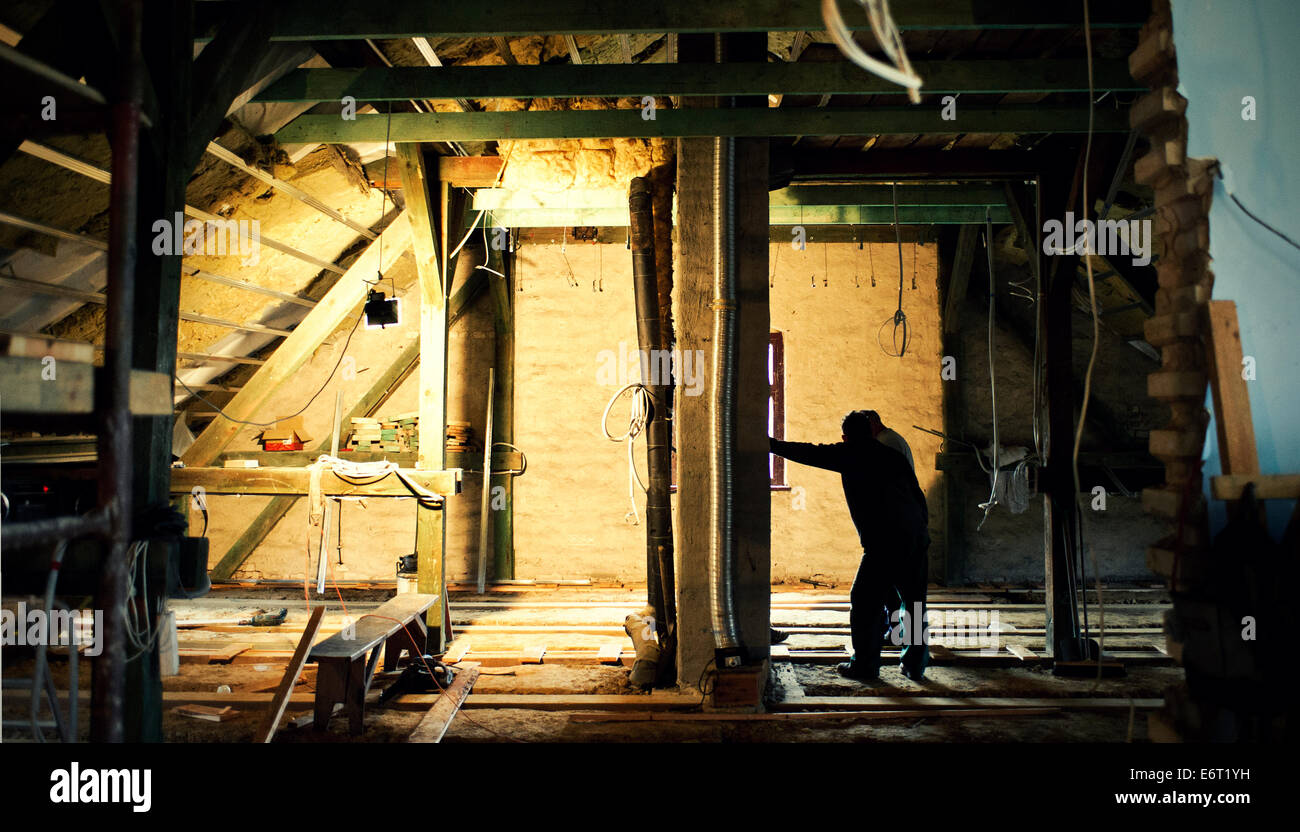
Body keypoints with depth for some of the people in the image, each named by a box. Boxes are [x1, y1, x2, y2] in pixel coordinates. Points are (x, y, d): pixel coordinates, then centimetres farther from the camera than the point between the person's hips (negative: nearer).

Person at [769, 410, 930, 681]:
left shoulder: (848, 454, 6)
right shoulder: (893, 454, 18)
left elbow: (806, 452, 9)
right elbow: (918, 494, 17)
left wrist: (772, 444, 20)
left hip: (884, 542, -6)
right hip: (917, 538, 6)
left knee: (865, 603, 6)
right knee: (914, 604, 13)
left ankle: (865, 664, 11)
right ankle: (915, 664, 19)